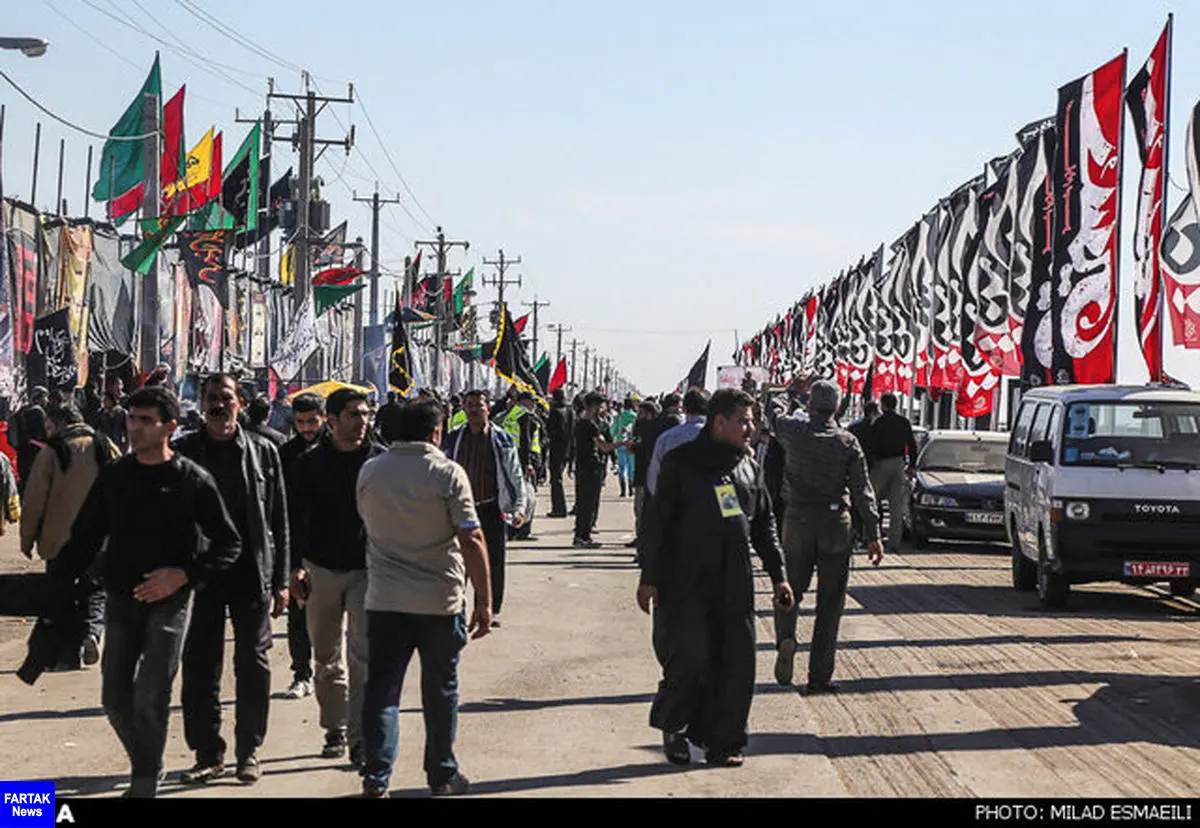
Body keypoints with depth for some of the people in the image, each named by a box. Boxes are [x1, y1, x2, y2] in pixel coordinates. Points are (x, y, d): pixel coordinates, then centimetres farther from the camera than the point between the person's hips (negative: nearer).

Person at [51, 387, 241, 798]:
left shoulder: (193, 480, -7)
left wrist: (183, 575, -15)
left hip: (169, 600, -4)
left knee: (151, 698, -6)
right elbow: (85, 536, 10)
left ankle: (145, 782, 8)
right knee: (115, 698, 6)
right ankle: (146, 767, 28)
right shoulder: (114, 475, 5)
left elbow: (229, 544, -3)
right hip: (121, 600, 4)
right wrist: (60, 582, 0)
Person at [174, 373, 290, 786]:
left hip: (252, 573, 0)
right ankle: (208, 754, 13)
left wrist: (280, 581, 1)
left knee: (253, 665, 3)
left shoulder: (262, 451, 4)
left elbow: (279, 520, 5)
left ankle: (249, 751, 15)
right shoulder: (185, 452, 3)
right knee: (200, 666, 3)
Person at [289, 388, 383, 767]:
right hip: (322, 568, 2)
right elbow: (296, 518, 1)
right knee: (327, 657, 9)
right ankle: (335, 729, 22)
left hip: (367, 569, -2)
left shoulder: (381, 460, 2)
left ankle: (360, 736, -10)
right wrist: (296, 566, -9)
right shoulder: (310, 463, 3)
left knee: (364, 652, -11)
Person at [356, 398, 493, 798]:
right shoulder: (448, 473, -10)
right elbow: (471, 540, -14)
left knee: (381, 689, 5)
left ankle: (376, 777, -2)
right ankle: (441, 775, 22)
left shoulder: (369, 472, 3)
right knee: (440, 690, 11)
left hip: (384, 599, 2)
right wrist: (484, 601, -9)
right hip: (440, 599, -2)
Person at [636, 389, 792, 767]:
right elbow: (657, 522, -1)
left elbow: (764, 524, 20)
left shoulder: (747, 465, 14)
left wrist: (778, 575, 16)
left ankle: (723, 741, 11)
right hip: (687, 582, -5)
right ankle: (673, 726, 13)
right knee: (691, 657, -11)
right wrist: (649, 578, -4)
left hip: (736, 583, 5)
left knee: (737, 662, 1)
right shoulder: (681, 463, -2)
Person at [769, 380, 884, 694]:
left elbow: (772, 415, 18)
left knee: (791, 589, 18)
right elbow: (862, 491, -6)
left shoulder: (793, 431, -5)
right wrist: (872, 534, -3)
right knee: (830, 602, 5)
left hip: (797, 521, 1)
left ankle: (785, 638, -12)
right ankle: (819, 676, 4)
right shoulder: (848, 443, -4)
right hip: (835, 526, -1)